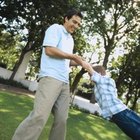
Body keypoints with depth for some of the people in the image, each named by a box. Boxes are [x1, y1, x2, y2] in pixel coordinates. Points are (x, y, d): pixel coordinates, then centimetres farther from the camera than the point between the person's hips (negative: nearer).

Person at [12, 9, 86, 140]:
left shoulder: (70, 39, 26)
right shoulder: (55, 28, 4)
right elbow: (49, 50, -10)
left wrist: (79, 62, 13)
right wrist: (73, 56, -3)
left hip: (65, 82, 9)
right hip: (51, 77, -8)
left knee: (61, 119, 1)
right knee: (39, 116, -20)